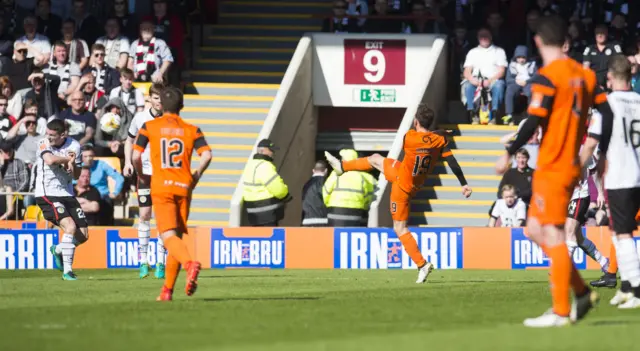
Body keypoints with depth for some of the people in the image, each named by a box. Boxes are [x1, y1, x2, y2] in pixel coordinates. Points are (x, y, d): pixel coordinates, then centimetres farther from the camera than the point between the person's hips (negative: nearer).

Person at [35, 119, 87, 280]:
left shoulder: (74, 145, 1)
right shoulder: (43, 144, -11)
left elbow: (77, 175, 6)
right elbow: (50, 160, -33)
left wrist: (71, 163, -15)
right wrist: (69, 159, -17)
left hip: (67, 194, 6)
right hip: (47, 195, -6)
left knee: (83, 235, 3)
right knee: (70, 227, -24)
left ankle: (58, 250, 34)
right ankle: (67, 271, -16)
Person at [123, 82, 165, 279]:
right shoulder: (140, 118, 2)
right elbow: (130, 141, 16)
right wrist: (128, 162, 3)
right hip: (145, 172, 1)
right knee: (144, 215, -3)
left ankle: (161, 263, 2)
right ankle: (143, 261, 4)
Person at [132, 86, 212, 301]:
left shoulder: (149, 127, 4)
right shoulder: (192, 130, 8)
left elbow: (136, 156, -4)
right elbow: (207, 154, -6)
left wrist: (141, 175, 14)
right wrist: (196, 175, 10)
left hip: (161, 187, -3)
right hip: (184, 187, 3)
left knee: (169, 236, -12)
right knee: (177, 237, 12)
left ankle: (190, 263, -42)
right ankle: (167, 290, 13)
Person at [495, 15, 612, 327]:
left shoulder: (547, 77, -12)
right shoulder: (584, 75, 10)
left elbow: (534, 122, -19)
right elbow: (607, 112, 10)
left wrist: (509, 154, -11)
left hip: (552, 167, -8)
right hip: (572, 165, 8)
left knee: (553, 235, -6)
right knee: (535, 229, 16)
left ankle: (561, 311, -7)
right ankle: (582, 292, 13)